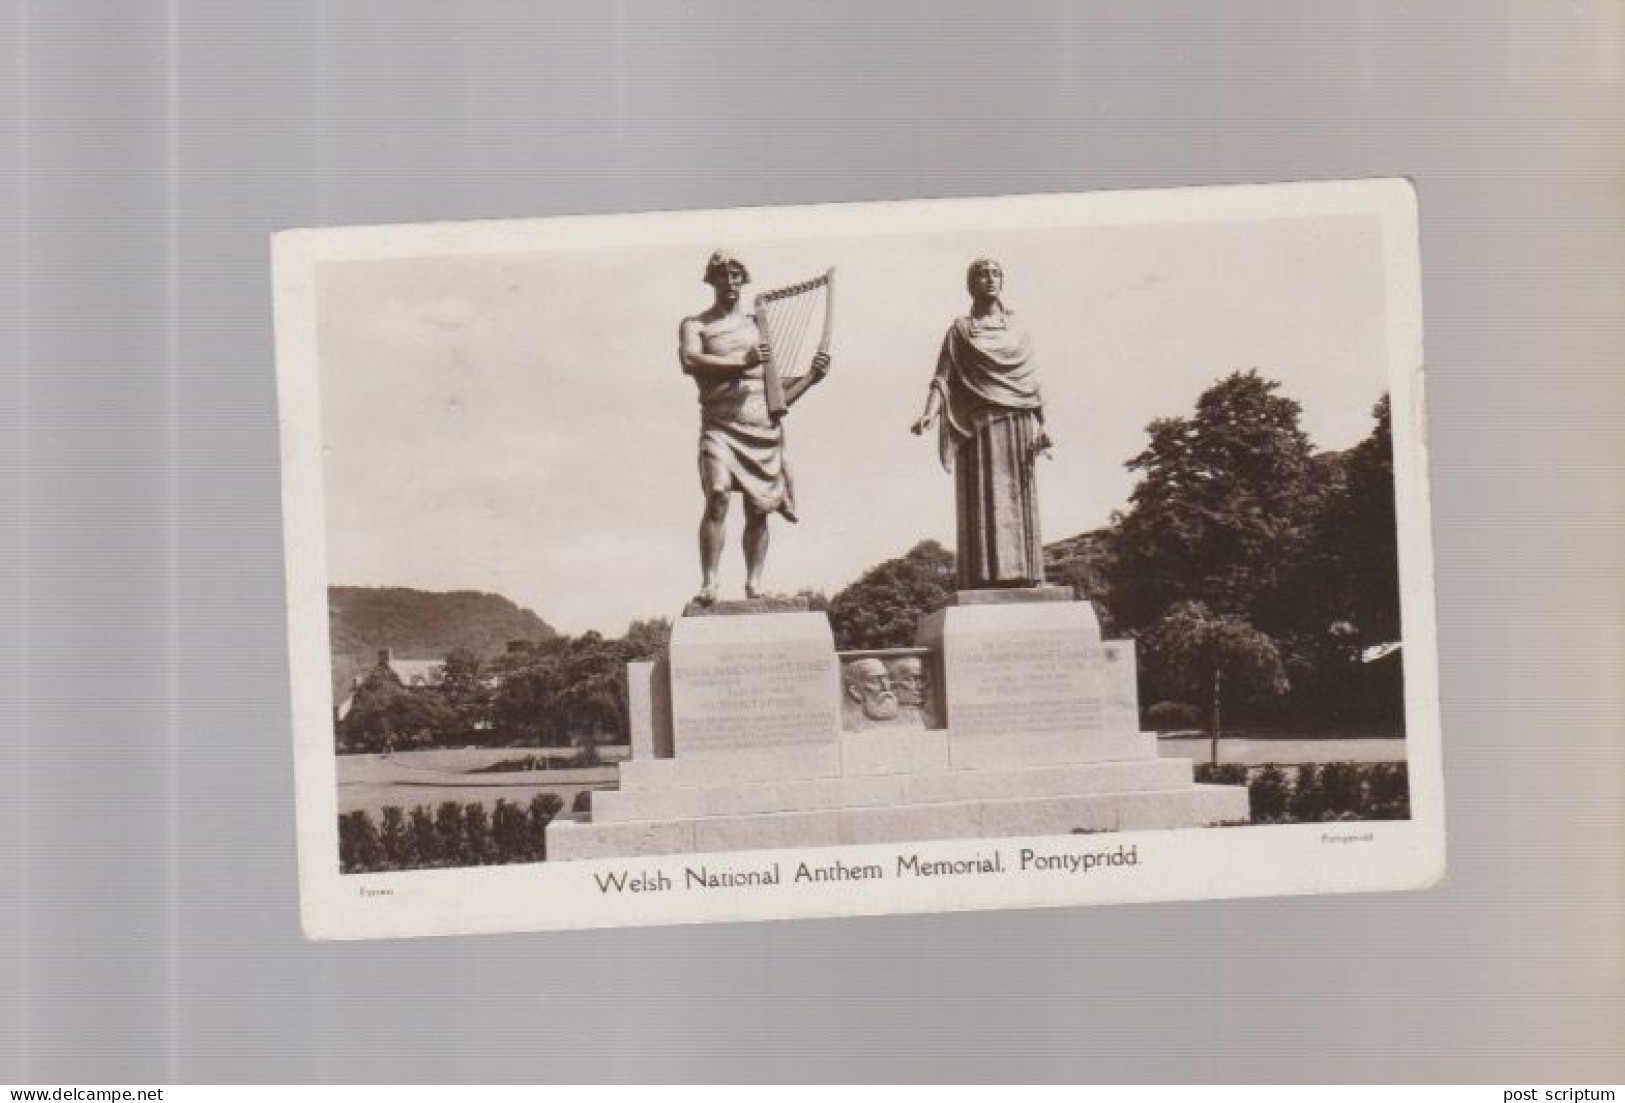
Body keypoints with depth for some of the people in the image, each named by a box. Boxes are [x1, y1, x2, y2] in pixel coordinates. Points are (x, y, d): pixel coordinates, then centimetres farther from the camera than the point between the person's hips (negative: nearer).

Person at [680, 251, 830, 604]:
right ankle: (708, 584, -19)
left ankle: (754, 586, 9)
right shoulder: (695, 325, 10)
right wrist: (741, 363, -18)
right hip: (720, 425, -3)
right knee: (718, 495, -20)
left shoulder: (759, 324, 20)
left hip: (764, 428, 3)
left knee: (758, 509, 2)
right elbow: (689, 360, -14)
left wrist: (811, 377, 6)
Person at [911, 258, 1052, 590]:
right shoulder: (959, 330, 12)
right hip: (977, 429, -2)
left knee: (1017, 505, -5)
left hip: (1017, 427, 2)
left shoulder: (1017, 328, 18)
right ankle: (985, 582, -19)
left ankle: (1023, 581, -8)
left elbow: (1032, 381, 12)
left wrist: (1040, 426, -3)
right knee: (982, 504, -12)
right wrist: (929, 414, -18)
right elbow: (942, 379, 1)